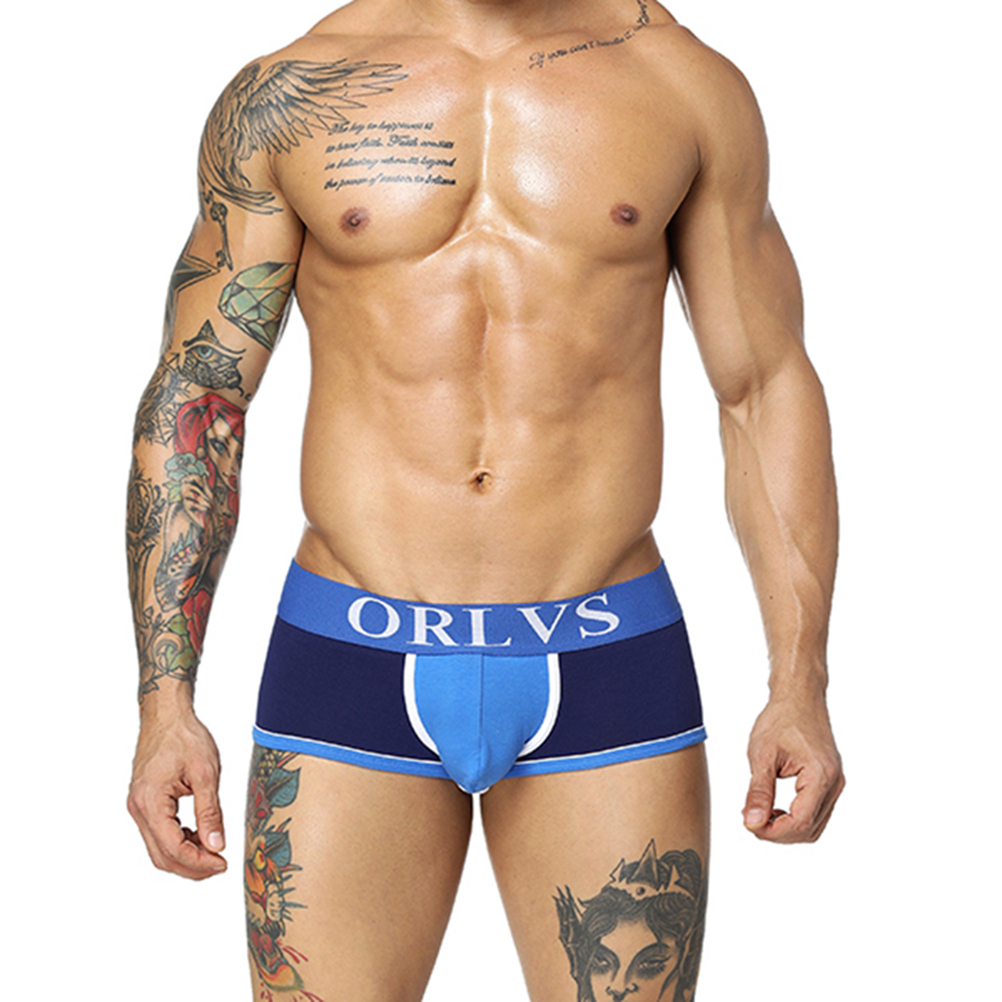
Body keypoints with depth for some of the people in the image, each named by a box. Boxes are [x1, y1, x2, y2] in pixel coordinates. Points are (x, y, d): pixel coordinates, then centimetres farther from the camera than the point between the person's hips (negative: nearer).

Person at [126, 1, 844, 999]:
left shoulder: (690, 84, 5)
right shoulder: (285, 93, 3)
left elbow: (767, 390, 8)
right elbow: (192, 398, 4)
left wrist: (800, 684, 1)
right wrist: (163, 702, -2)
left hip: (606, 674, 1)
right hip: (351, 662, 0)